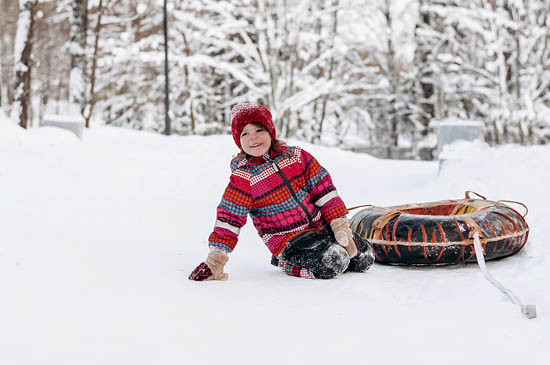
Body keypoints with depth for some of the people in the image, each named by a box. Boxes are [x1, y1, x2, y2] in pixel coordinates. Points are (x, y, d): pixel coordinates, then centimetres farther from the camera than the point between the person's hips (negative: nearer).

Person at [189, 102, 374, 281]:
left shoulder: (296, 156, 0)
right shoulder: (243, 177, -9)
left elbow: (323, 189, 3)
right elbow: (229, 218, -11)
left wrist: (340, 224, -4)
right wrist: (215, 260, -18)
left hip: (320, 226, 5)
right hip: (289, 239, -5)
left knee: (365, 257, 3)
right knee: (334, 264, -26)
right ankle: (287, 262, -1)